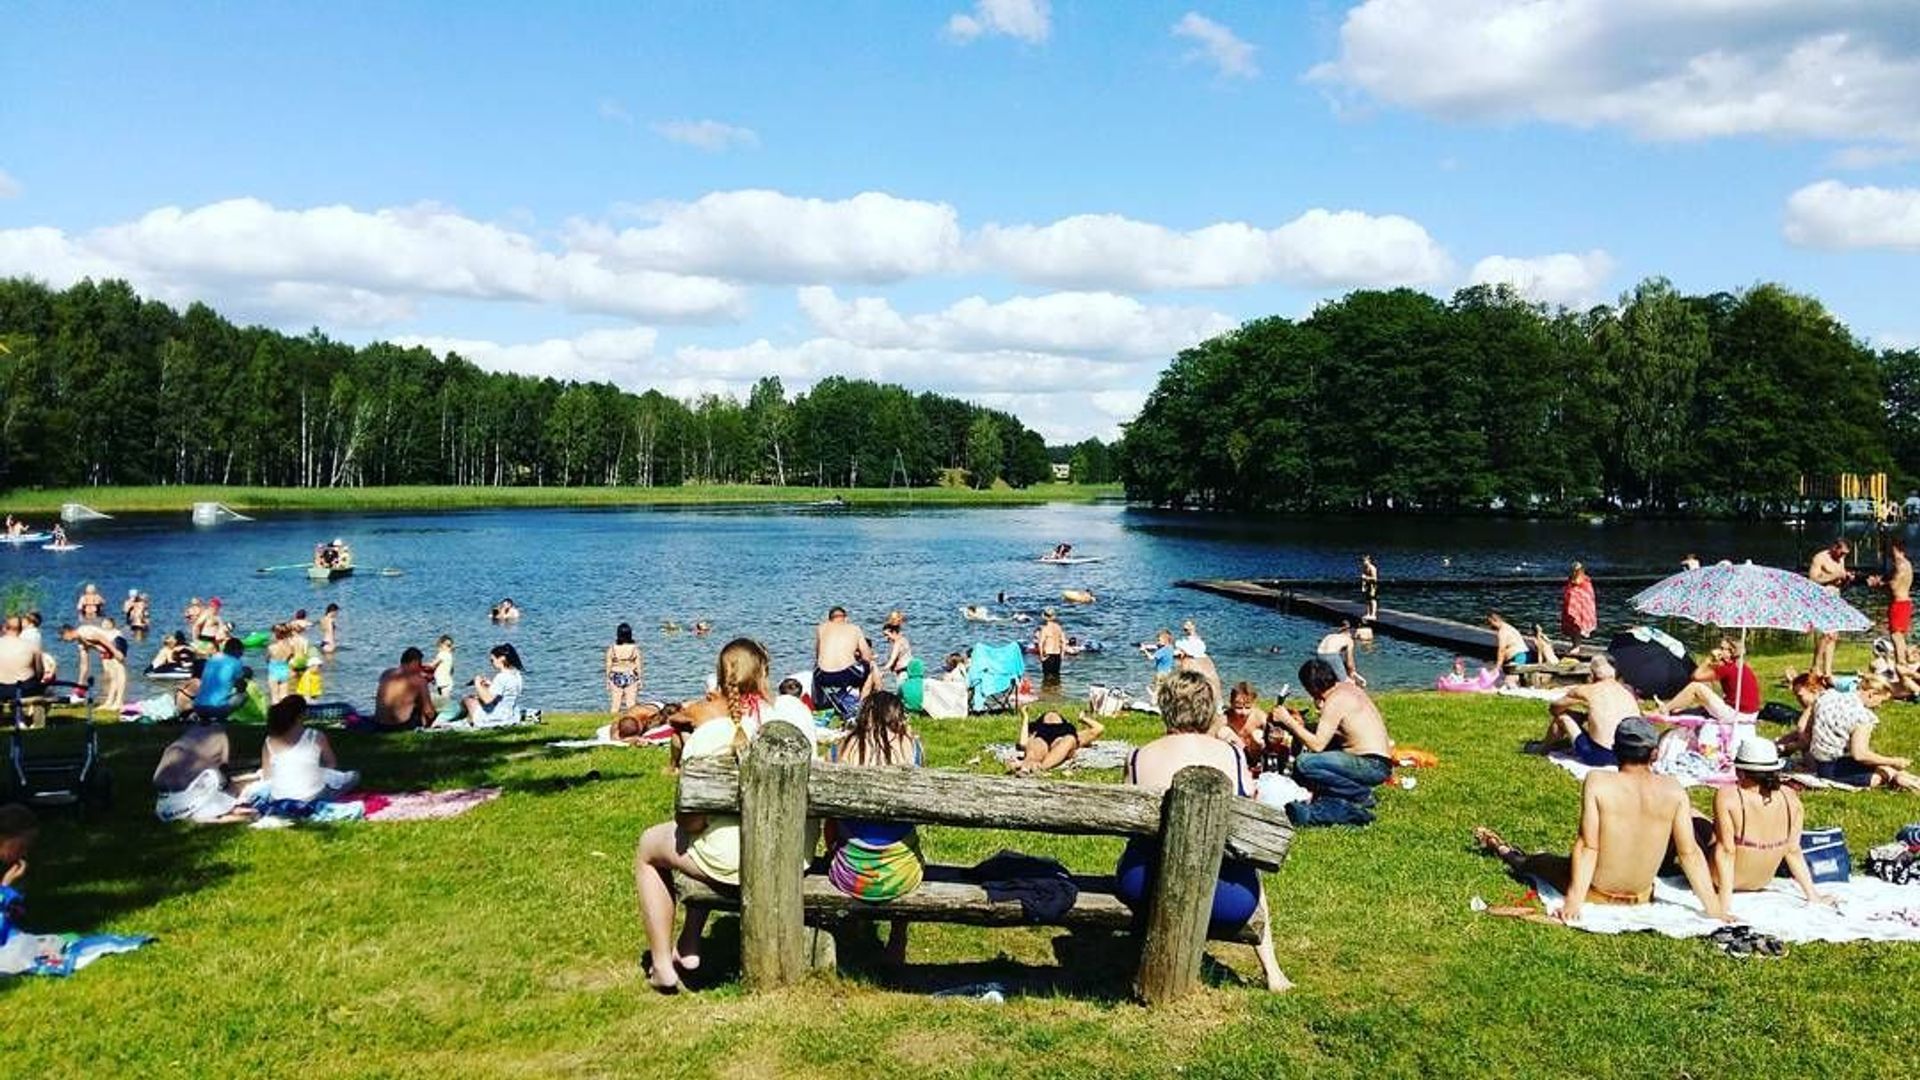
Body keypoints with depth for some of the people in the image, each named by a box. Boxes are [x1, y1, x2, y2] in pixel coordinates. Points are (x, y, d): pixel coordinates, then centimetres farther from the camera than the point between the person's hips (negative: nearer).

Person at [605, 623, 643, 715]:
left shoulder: (612, 648, -7)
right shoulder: (634, 648, -8)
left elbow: (609, 666, -1)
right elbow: (638, 666, -3)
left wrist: (608, 680, 8)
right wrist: (639, 679, 6)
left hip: (616, 678, 1)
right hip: (631, 678, -1)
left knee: (615, 704, 7)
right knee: (631, 704, 4)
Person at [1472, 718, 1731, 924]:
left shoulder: (1597, 782, -18)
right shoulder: (1674, 791, -10)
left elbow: (1587, 846, -20)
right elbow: (1690, 853, -9)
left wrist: (1574, 901, -18)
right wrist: (1715, 909, -3)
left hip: (1596, 892, -4)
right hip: (1641, 897, 4)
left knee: (1538, 861, 27)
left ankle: (1506, 852, 58)